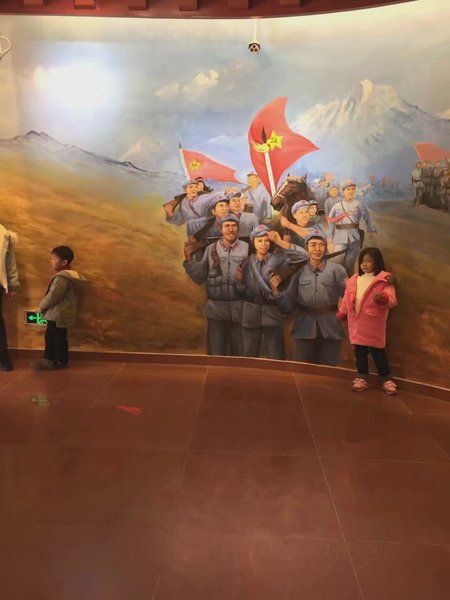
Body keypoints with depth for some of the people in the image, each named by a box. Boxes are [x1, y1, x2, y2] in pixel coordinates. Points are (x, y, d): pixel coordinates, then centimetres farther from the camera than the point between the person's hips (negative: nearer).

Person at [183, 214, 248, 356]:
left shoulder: (247, 248, -2)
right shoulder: (211, 249, 4)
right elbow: (199, 277, 5)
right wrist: (189, 258, -4)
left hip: (239, 308, -1)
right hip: (216, 308, 1)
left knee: (239, 352, 13)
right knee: (216, 352, 12)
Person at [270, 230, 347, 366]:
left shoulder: (336, 269, 0)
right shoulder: (299, 272, 5)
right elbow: (288, 306, 5)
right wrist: (275, 289, -7)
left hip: (330, 330, -1)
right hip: (304, 330, 1)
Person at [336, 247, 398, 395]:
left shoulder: (383, 280, -8)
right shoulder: (354, 280, 9)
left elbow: (392, 301, -17)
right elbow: (347, 298, 17)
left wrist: (382, 298, -37)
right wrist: (341, 313, 17)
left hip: (374, 324, -5)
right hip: (356, 323, 5)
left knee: (377, 351, 3)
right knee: (359, 351, 12)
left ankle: (386, 379, 18)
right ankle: (361, 378, 23)